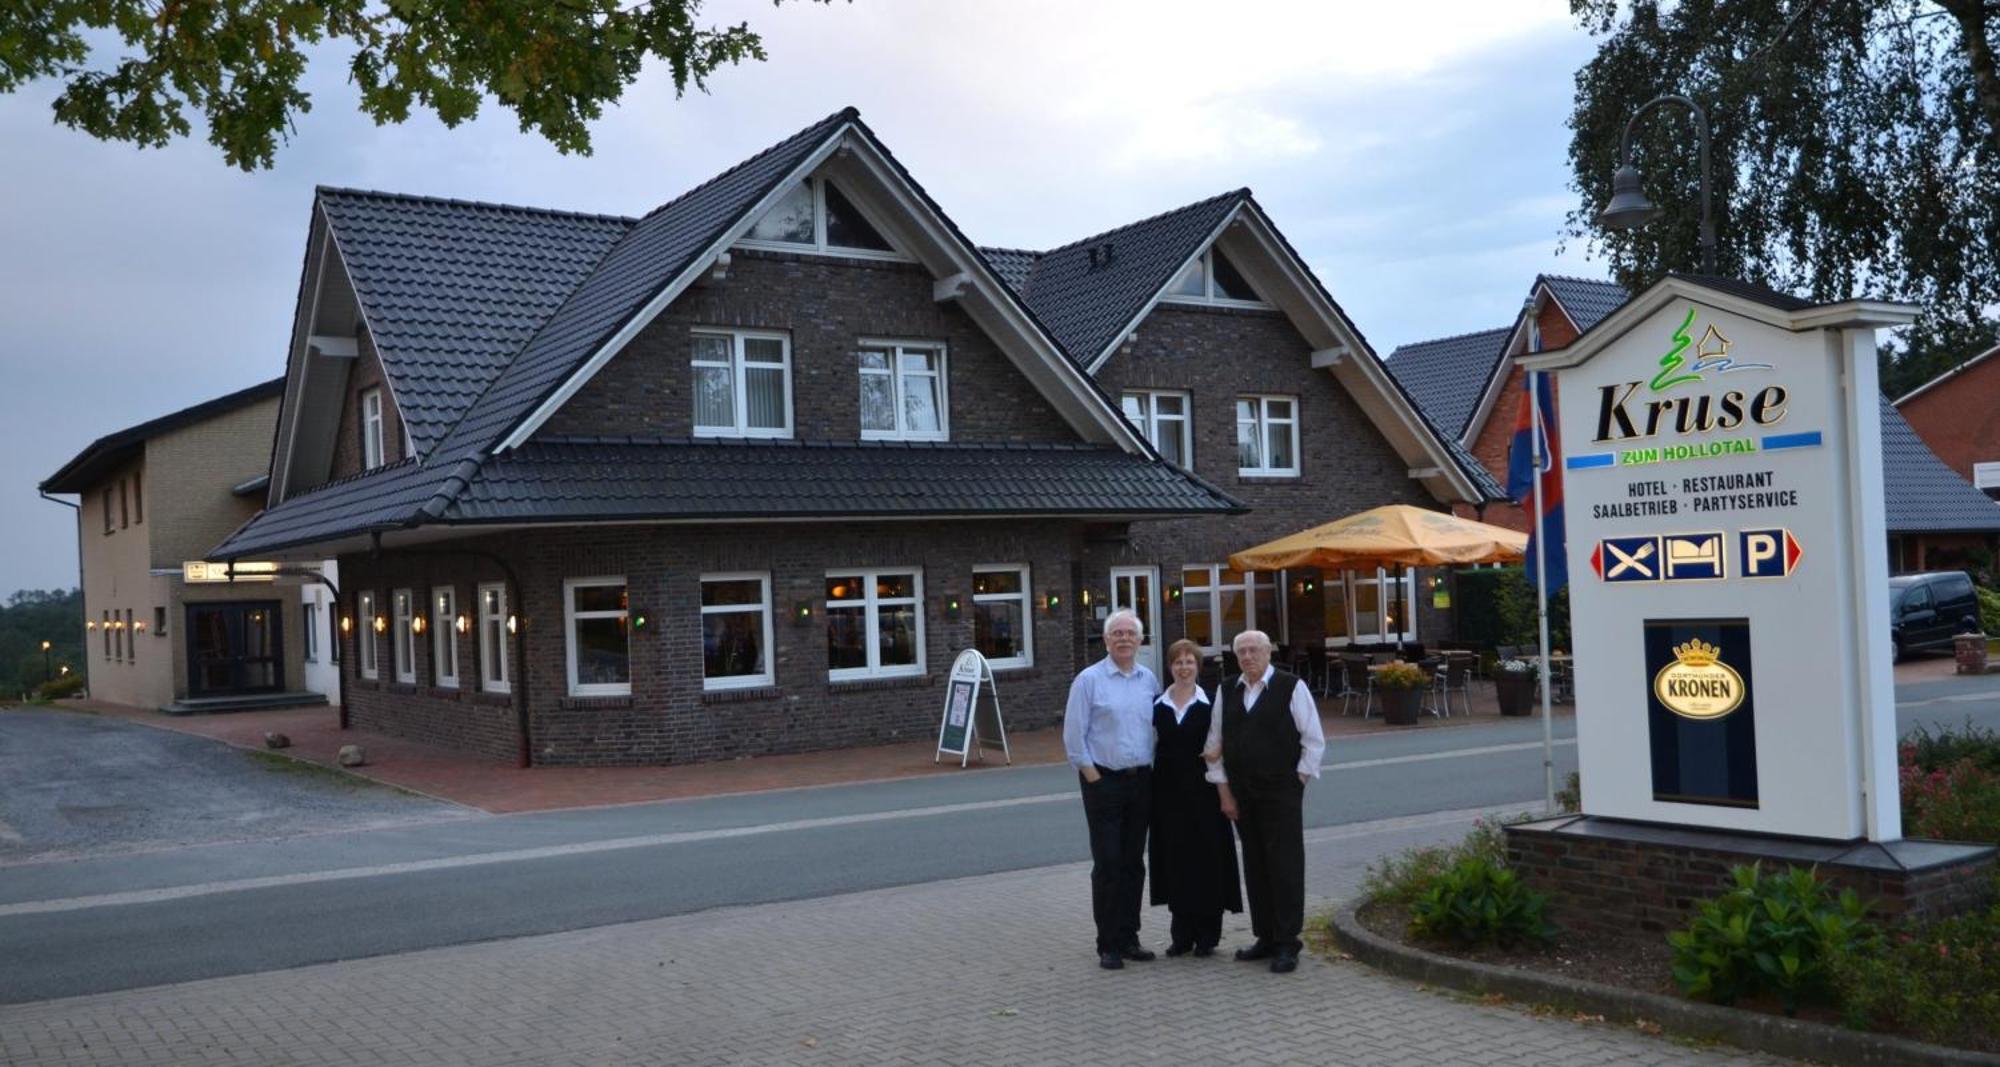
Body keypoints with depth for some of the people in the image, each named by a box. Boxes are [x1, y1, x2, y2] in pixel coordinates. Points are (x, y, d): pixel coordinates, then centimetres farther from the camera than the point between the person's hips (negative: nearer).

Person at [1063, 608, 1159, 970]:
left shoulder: (1149, 680, 8)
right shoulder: (1089, 680, -5)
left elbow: (1159, 729, 12)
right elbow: (1074, 735, -6)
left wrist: (1153, 771, 4)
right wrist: (1092, 776, -8)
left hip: (1141, 781, 4)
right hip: (1104, 781, -4)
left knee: (1133, 863, 10)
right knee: (1107, 865, -2)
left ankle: (1128, 938, 20)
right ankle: (1108, 945, 6)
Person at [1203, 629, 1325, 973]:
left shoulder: (1291, 687, -6)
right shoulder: (1227, 692, 7)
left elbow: (1314, 740, -2)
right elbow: (1215, 745, 10)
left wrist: (1299, 780, -5)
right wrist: (1224, 792, 6)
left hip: (1281, 792, -5)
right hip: (1242, 795, 5)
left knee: (1285, 865, -4)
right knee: (1254, 867, 9)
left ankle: (1287, 943, 2)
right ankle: (1266, 937, 19)